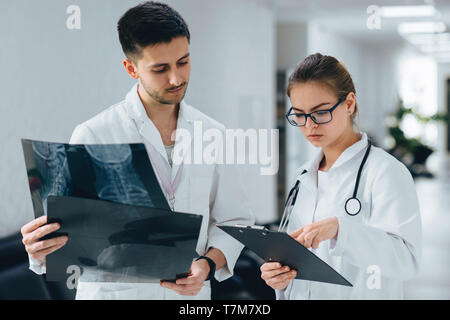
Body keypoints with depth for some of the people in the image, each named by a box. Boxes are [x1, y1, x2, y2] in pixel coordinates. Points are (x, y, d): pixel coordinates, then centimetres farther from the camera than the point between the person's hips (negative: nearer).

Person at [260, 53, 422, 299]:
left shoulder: (387, 172, -9)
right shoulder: (305, 175, 11)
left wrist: (340, 228, -30)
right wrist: (278, 277, -3)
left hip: (362, 295, -4)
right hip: (300, 294, 5)